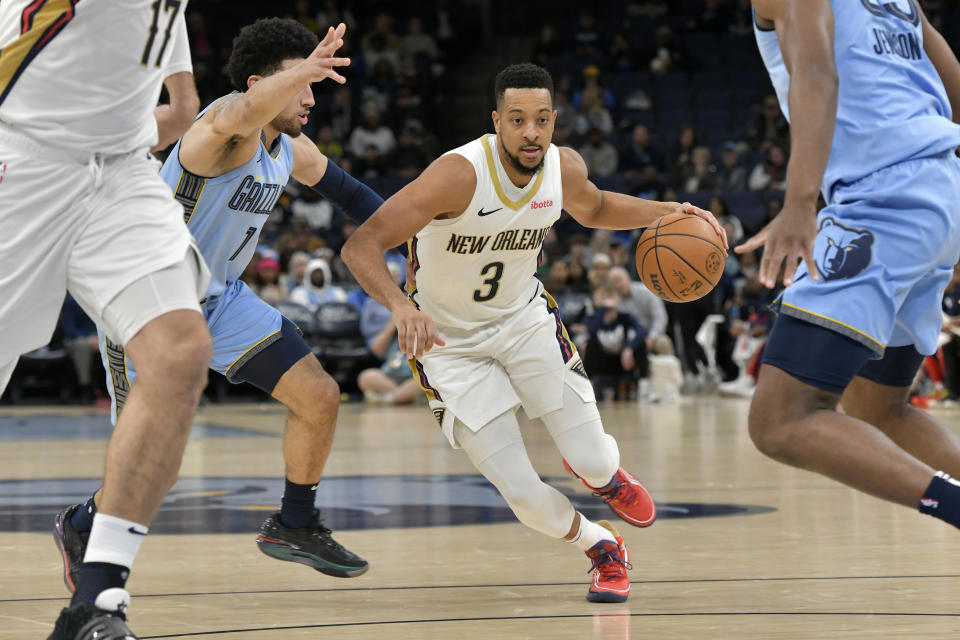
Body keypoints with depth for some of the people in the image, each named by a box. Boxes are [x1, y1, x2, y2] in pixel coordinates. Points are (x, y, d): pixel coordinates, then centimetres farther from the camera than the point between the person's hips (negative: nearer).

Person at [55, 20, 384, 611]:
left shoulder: (294, 152, 1)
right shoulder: (229, 127, -26)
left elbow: (344, 190, 23)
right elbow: (240, 117, -54)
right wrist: (306, 68, -62)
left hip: (221, 297, 8)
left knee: (320, 398, 1)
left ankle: (295, 527, 21)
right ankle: (83, 528, 21)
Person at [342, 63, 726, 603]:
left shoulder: (565, 169, -13)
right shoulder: (460, 174, -32)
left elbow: (594, 209, 14)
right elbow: (360, 245, -36)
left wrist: (669, 212, -3)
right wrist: (399, 306, -55)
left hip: (526, 320, 4)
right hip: (451, 342, -4)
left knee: (595, 462, -2)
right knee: (523, 495, -11)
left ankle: (604, 473, 39)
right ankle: (603, 549, 22)